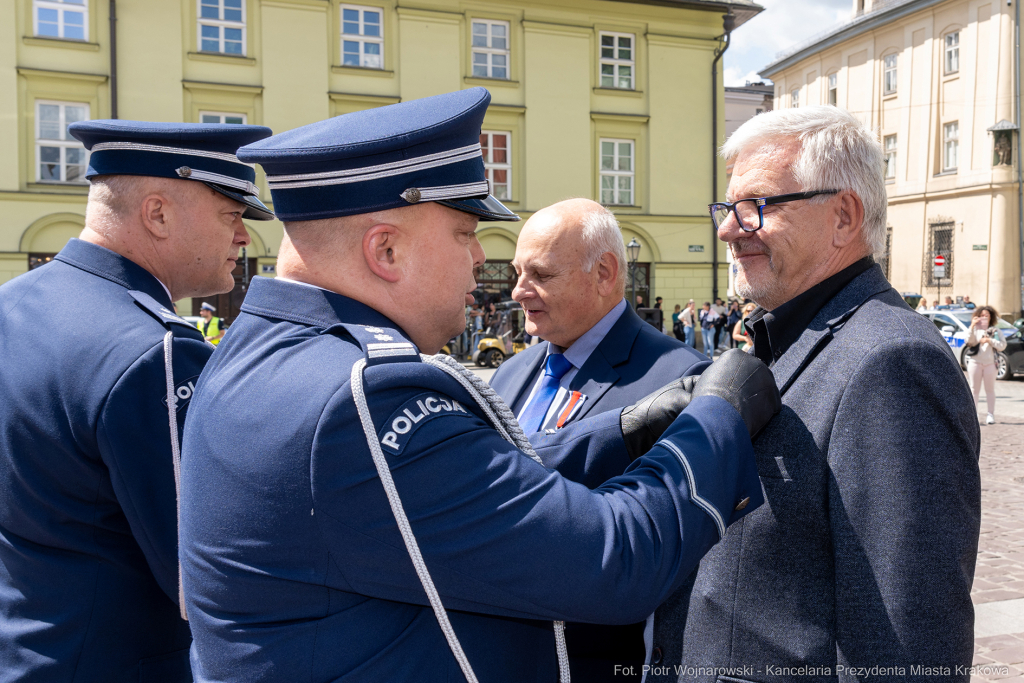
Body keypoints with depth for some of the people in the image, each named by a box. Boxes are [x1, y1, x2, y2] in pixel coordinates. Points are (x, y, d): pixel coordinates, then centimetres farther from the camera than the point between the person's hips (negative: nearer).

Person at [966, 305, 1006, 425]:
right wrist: (972, 326, -16)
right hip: (975, 362, 0)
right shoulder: (974, 329, 9)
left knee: (990, 389, 3)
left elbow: (1002, 345, -1)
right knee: (974, 389, 1)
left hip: (990, 362, 0)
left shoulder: (995, 330, 10)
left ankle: (991, 415, 4)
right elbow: (969, 342, -10)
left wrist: (989, 340, -12)